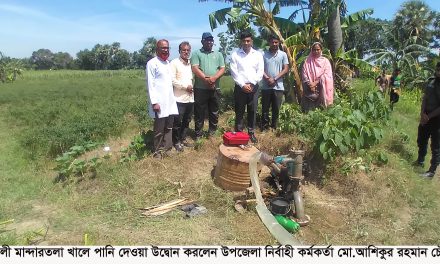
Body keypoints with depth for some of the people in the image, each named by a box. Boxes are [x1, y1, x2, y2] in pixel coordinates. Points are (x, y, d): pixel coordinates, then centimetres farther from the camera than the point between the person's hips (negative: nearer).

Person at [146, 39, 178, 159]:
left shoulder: (168, 63, 15)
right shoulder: (152, 63, -8)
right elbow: (150, 84, -13)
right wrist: (154, 102, -18)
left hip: (170, 101, 7)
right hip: (159, 102, -7)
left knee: (169, 127, 12)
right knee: (159, 129, 3)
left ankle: (167, 148, 23)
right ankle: (158, 151, 16)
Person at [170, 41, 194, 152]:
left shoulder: (191, 63, 13)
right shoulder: (174, 63, -6)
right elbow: (172, 80, -14)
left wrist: (192, 86, 1)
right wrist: (185, 86, -13)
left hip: (190, 97, 6)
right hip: (179, 98, -6)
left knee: (187, 121, 14)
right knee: (177, 122, 2)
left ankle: (183, 139, 27)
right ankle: (176, 142, 15)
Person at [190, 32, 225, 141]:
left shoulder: (218, 54, 14)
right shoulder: (197, 53, 5)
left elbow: (222, 69, 4)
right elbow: (195, 68, -8)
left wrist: (214, 78, -15)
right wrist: (206, 79, -18)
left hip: (215, 88, 3)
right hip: (200, 88, -3)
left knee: (214, 112, 10)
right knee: (199, 112, 3)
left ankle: (212, 132, 22)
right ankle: (198, 134, 13)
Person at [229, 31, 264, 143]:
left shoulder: (258, 54, 6)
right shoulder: (235, 54, 1)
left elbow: (260, 72, 0)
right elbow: (234, 72, -5)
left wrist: (251, 84, -10)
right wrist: (243, 85, -13)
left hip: (253, 87, 1)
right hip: (240, 87, -1)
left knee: (252, 111, 7)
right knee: (239, 111, 5)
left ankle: (251, 132, 19)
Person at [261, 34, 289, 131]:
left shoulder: (283, 54, 4)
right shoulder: (264, 54, 4)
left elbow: (286, 69, -1)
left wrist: (275, 79, -11)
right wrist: (267, 78, -14)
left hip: (278, 86, 0)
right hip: (266, 86, 0)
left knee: (276, 109, 7)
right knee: (265, 108, 6)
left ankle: (274, 127, 18)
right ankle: (264, 127, 15)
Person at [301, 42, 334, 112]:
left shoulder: (325, 61, 8)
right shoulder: (307, 61, 11)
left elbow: (326, 75, -3)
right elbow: (304, 74, 2)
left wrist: (316, 83, -13)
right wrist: (310, 84, -12)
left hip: (321, 90, 0)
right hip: (309, 91, 1)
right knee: (309, 110, -4)